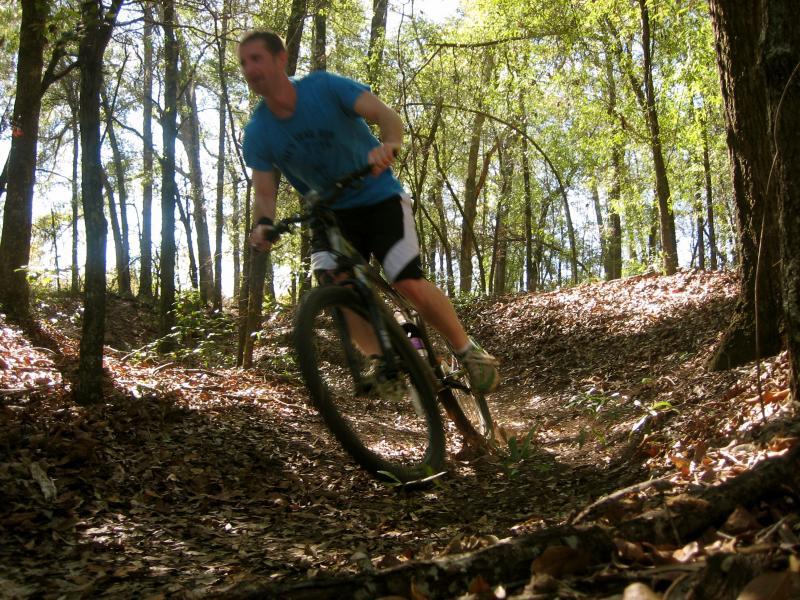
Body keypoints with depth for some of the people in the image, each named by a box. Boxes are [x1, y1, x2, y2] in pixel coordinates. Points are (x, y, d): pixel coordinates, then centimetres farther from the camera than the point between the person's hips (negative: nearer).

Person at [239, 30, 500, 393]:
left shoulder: (325, 87, -19)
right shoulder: (258, 134, -9)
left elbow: (386, 115, -28)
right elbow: (265, 193, -9)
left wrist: (389, 145, -51)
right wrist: (263, 224, -32)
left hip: (379, 197, -3)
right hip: (331, 211, 4)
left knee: (409, 284, -19)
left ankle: (467, 350, 3)